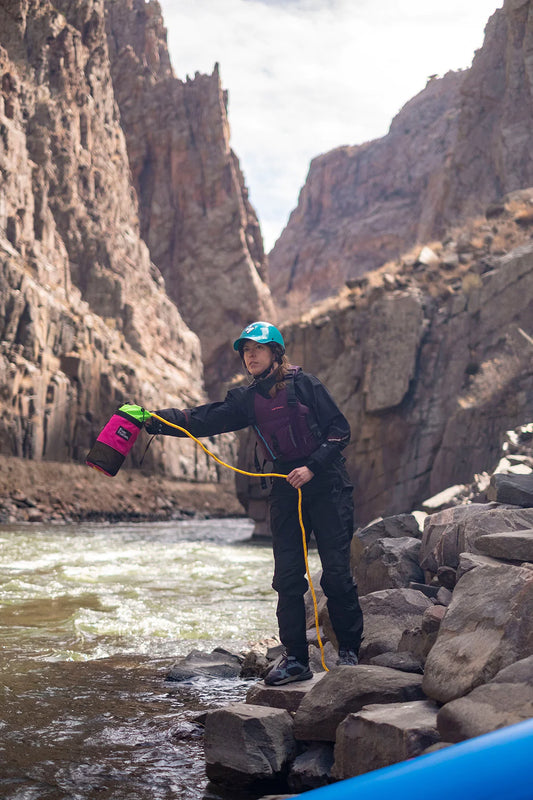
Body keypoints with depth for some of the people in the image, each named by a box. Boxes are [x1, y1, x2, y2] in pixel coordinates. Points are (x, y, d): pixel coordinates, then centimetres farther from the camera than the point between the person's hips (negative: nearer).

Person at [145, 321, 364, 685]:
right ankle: (296, 659, 10)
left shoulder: (304, 384, -4)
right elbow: (203, 420, 2)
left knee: (336, 571, -5)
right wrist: (153, 420, -9)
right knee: (287, 577, 1)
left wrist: (312, 467, -15)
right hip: (286, 490, 5)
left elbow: (340, 430, -5)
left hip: (327, 484, -4)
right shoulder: (247, 400, 10)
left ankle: (349, 651, 10)